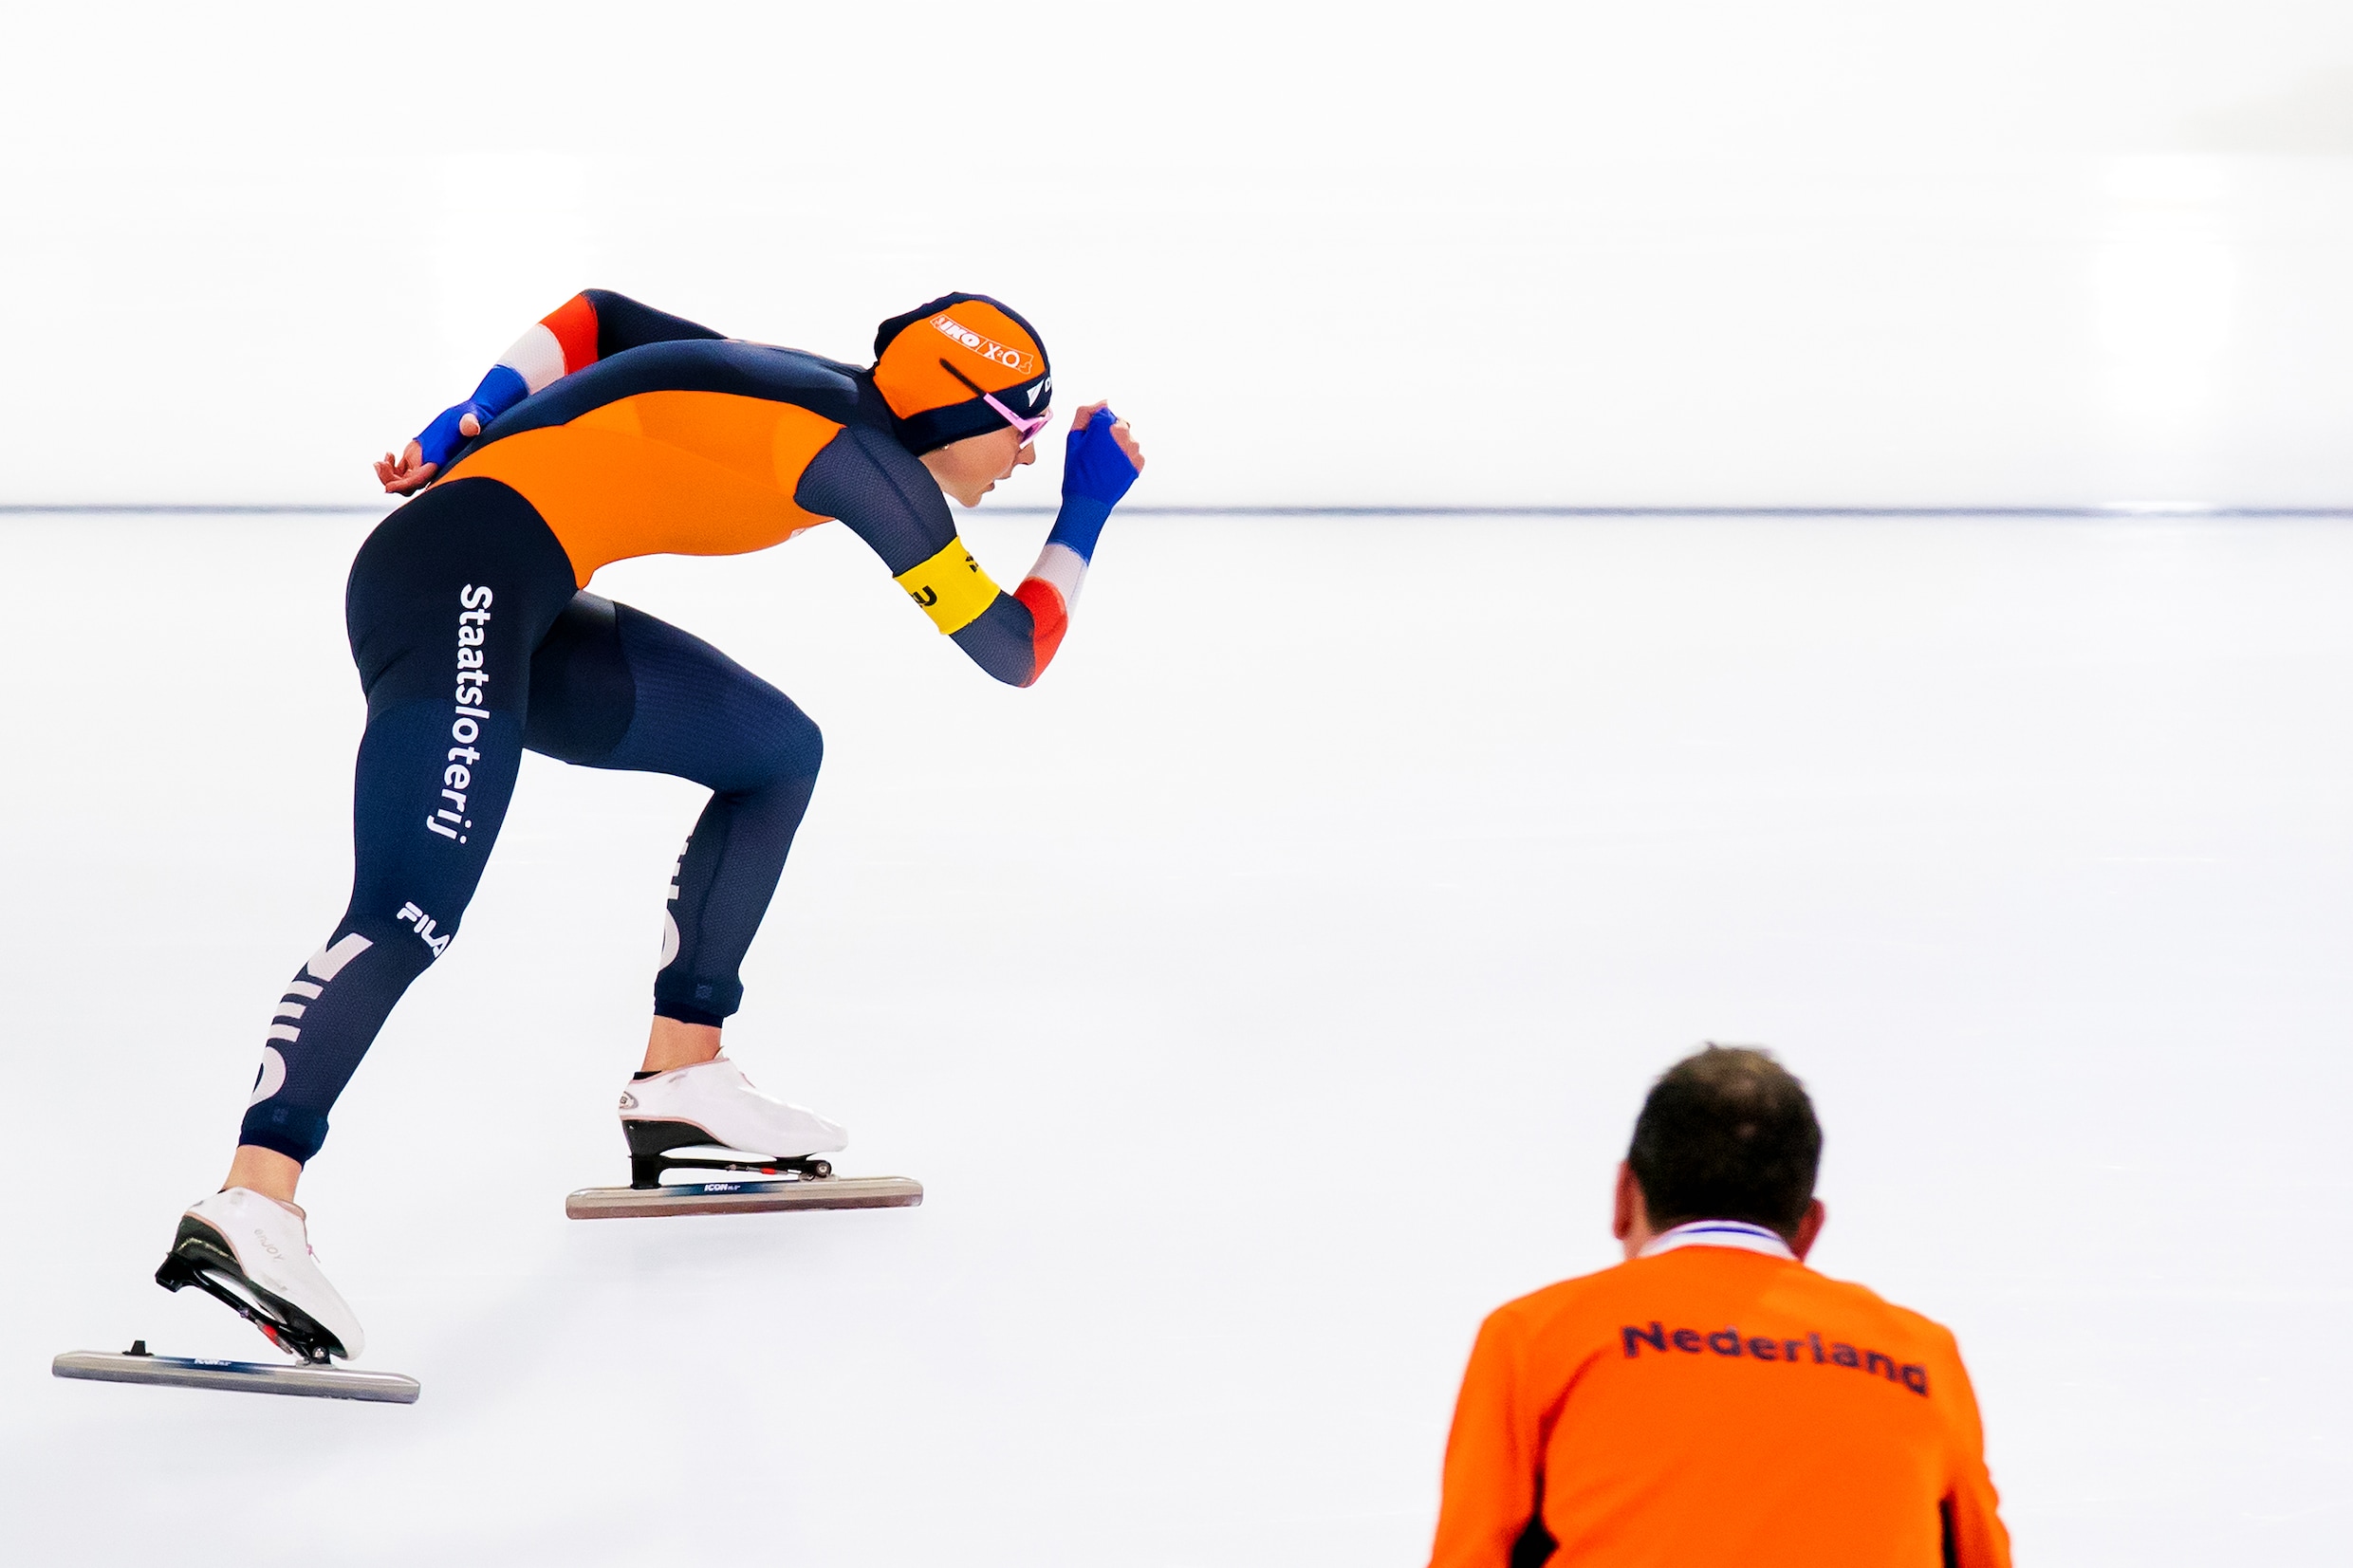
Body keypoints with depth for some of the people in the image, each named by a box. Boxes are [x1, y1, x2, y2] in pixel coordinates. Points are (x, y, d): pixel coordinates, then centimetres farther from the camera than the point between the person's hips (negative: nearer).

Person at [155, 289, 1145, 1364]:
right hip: (456, 581, -10)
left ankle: (678, 1076, 21)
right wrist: (1086, 514, 10)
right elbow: (1013, 652, -2)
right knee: (410, 918, -27)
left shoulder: (808, 393, 17)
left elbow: (601, 319, 23)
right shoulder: (857, 448, -8)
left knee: (778, 751, 19)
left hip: (513, 612, 10)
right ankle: (248, 1207, -40)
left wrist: (466, 425, 13)